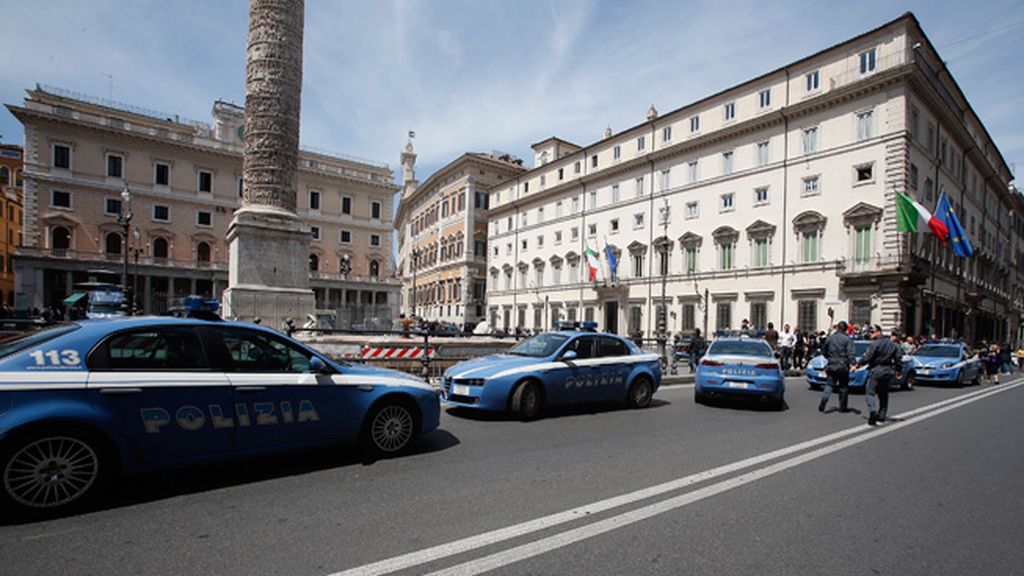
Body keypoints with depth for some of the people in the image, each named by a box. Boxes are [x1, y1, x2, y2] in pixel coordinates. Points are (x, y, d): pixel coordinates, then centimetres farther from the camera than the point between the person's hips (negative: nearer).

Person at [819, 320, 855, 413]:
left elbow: (823, 351, 11)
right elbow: (850, 353, -15)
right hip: (843, 366, -2)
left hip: (831, 365, 2)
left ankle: (824, 399, -16)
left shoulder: (830, 338, 4)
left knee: (829, 384, 7)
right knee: (843, 386, 9)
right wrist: (853, 364, -19)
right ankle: (843, 407, 14)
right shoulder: (847, 339, -5)